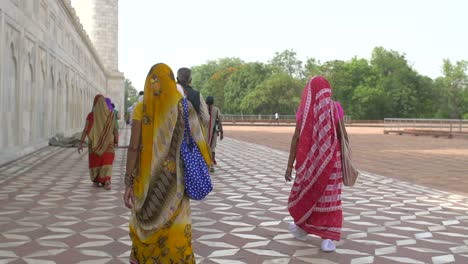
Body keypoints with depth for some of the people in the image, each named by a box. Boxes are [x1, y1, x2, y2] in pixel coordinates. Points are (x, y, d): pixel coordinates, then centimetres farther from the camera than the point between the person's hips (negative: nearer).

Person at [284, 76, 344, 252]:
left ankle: (301, 228, 33)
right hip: (330, 160, 0)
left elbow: (296, 138, -7)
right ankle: (327, 239, -1)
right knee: (328, 198, 2)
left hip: (309, 159, 0)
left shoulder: (304, 109, -4)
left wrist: (290, 165, -4)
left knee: (306, 193, 17)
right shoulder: (334, 108, -2)